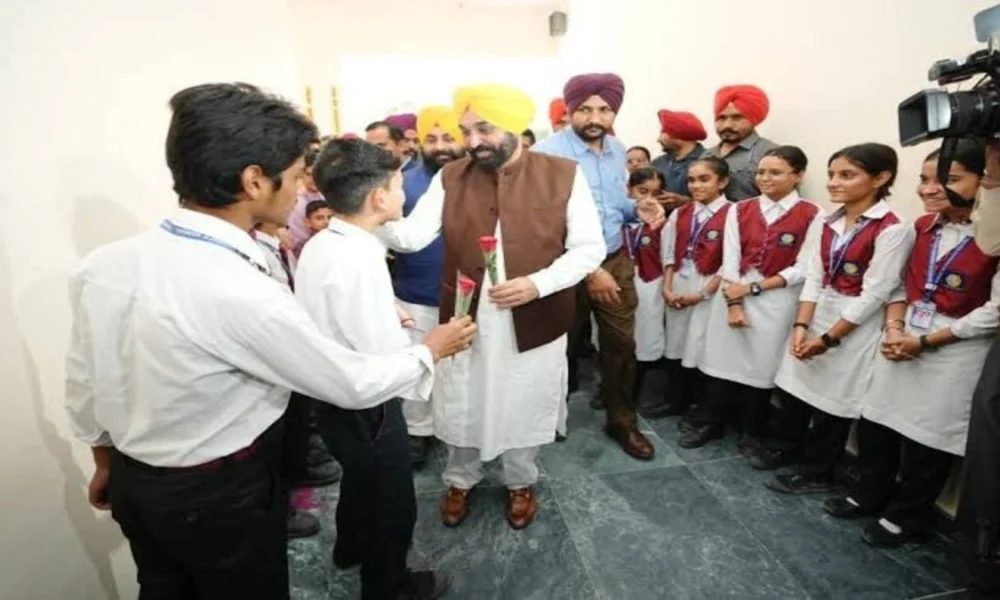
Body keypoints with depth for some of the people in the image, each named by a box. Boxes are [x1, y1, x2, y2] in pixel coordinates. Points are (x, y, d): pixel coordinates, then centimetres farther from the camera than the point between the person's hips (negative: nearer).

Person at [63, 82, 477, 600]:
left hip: (134, 483, 7)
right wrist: (432, 349, -6)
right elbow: (354, 384, -23)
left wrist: (108, 463, 19)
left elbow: (84, 386, 2)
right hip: (221, 494, -6)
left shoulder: (103, 263, -11)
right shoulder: (241, 294, -34)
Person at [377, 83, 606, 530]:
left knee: (524, 408, 17)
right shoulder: (450, 178, -1)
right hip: (465, 319, 2)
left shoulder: (564, 176, -7)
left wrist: (538, 283, -20)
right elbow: (413, 235, -12)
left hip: (533, 322, -1)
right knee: (460, 407, 17)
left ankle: (520, 484, 46)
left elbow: (589, 248, -7)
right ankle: (460, 481, 46)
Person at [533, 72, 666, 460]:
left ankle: (622, 422, 30)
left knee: (621, 344, 11)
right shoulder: (548, 152, -15)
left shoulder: (618, 150, 6)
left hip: (616, 261, 5)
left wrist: (638, 210, -8)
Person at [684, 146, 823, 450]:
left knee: (762, 365, 7)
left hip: (776, 301, -2)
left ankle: (752, 431, 27)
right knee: (723, 360, 7)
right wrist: (733, 303, -10)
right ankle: (709, 423, 22)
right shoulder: (740, 210, 8)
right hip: (733, 295, 2)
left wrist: (753, 287, -13)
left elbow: (804, 269, -8)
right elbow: (730, 260, 0)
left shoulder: (812, 216, -2)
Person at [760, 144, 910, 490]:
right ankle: (786, 446, 36)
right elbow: (813, 277, 1)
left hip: (855, 328, -6)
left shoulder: (892, 230, -14)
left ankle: (816, 471, 25)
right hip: (816, 317, 6)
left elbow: (874, 295, -17)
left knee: (832, 399, 6)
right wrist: (801, 325, -9)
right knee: (795, 386, 14)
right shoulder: (828, 223, 5)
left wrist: (828, 338, -15)